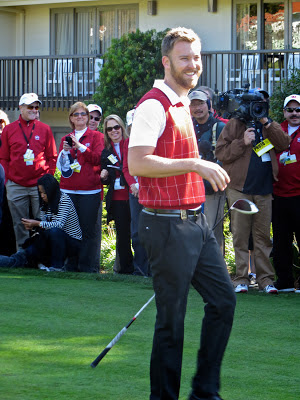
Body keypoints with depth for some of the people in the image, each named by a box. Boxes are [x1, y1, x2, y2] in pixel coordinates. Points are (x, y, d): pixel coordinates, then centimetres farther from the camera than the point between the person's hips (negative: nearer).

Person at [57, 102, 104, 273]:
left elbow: (98, 159, -7)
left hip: (90, 190, -4)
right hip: (69, 190, 4)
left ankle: (88, 266, -2)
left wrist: (80, 146, -12)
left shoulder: (95, 136, 6)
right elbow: (60, 164, 13)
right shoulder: (66, 139, 17)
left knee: (89, 228, -5)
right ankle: (72, 264, 9)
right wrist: (65, 151, -5)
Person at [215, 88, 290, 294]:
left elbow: (284, 144, -3)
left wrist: (267, 122, -9)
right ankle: (241, 279, 1)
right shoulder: (234, 125, 6)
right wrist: (243, 142, -13)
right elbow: (221, 152, -1)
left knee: (263, 235, 3)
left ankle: (266, 279, 6)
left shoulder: (271, 126, 15)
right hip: (239, 188, -2)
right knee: (240, 236, -2)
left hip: (264, 190, 2)